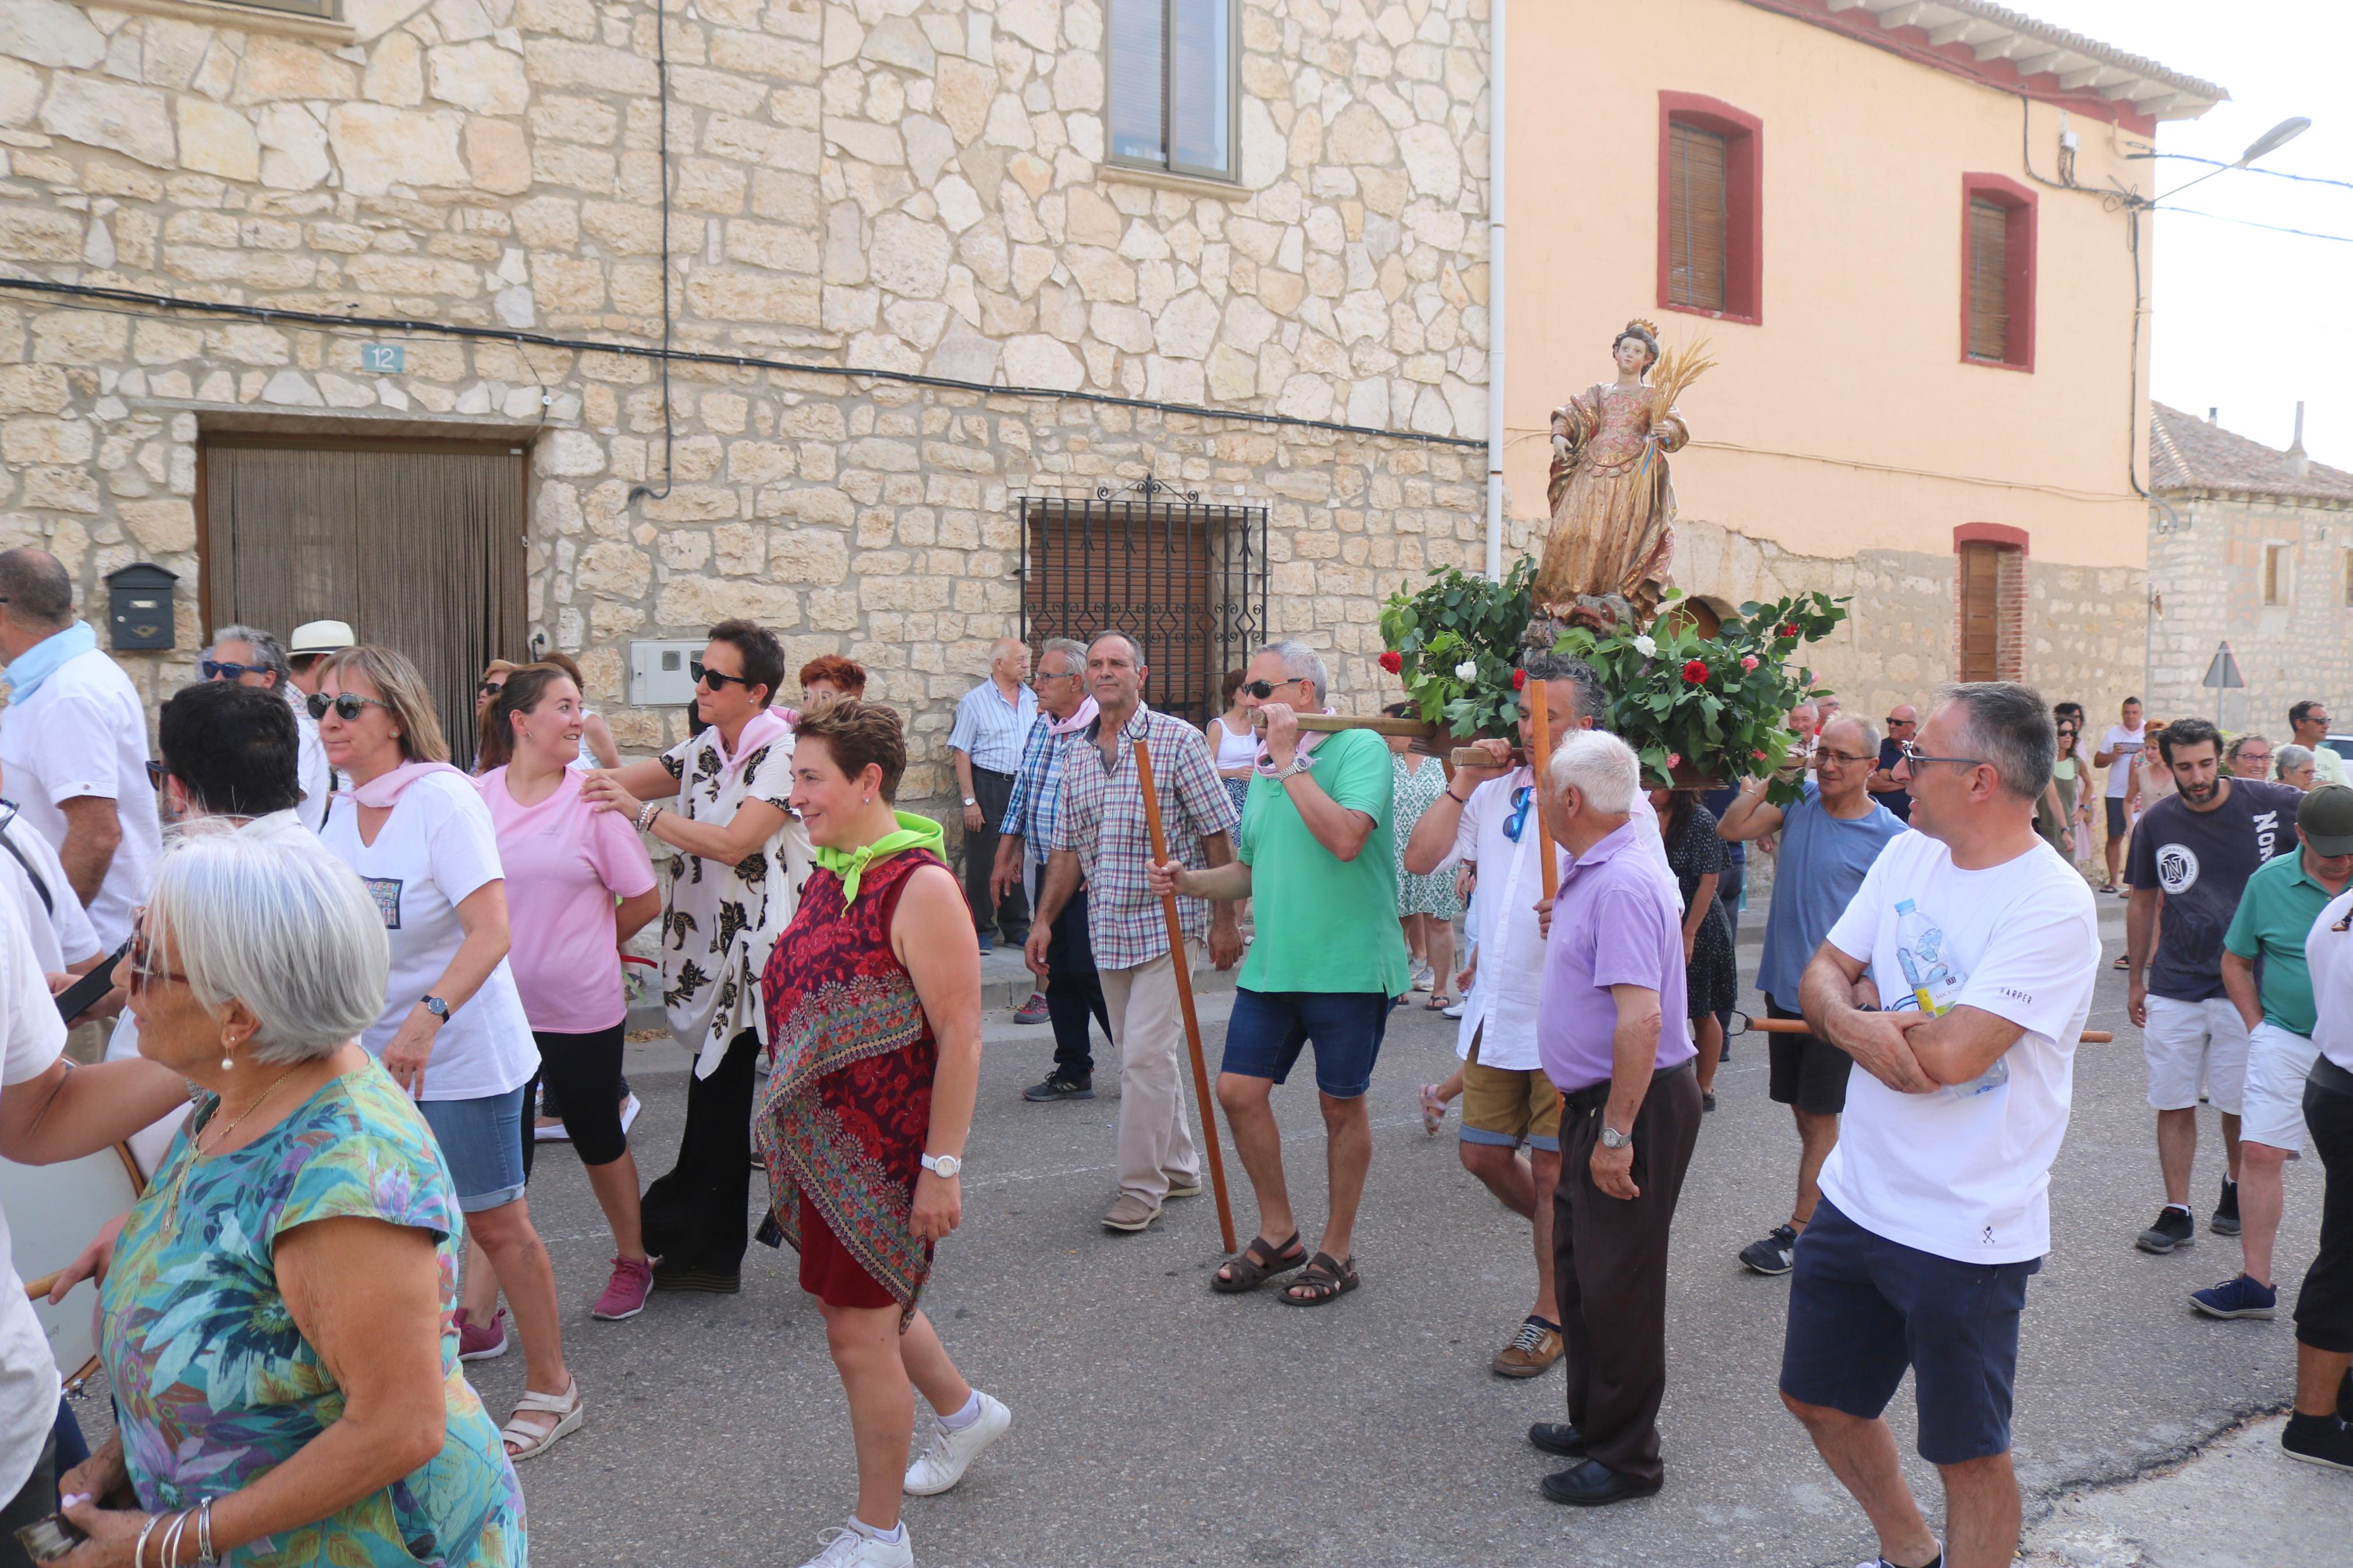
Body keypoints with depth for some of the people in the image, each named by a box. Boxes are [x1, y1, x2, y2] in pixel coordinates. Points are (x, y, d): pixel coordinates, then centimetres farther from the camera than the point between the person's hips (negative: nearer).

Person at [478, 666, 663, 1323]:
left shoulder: (592, 800, -6)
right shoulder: (476, 798, -2)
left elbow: (644, 900, -1)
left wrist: (580, 949, 7)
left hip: (584, 1009, -1)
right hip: (498, 1009, 1)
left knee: (599, 1139, 14)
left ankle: (632, 1261, 34)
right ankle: (479, 1306, 12)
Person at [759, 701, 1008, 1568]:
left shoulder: (920, 887, -20)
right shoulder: (828, 876, 6)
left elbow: (960, 1038, -21)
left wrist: (942, 1166, -22)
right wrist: (785, 1122, 20)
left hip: (885, 1147, -9)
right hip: (818, 1139, 9)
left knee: (858, 1327, 1)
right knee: (862, 1298, 22)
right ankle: (964, 1411, 48)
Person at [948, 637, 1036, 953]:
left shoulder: (1033, 699, 10)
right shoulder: (975, 701, -3)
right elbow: (960, 752, -6)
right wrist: (969, 800, -12)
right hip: (988, 785, -4)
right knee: (982, 861, -1)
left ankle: (1017, 927, 20)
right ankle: (981, 930, 8)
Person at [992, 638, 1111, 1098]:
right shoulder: (1040, 727, 12)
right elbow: (1021, 793, 18)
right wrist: (1005, 857, 17)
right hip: (1046, 868, 7)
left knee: (1089, 970, -7)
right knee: (1059, 972, 9)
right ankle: (1074, 1072, 17)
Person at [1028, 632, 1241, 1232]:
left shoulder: (1177, 740, -7)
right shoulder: (1077, 757, 11)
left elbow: (1217, 835, -6)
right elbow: (1068, 848, 16)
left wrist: (1224, 919, -9)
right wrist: (1044, 920, 10)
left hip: (1167, 923, -6)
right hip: (1107, 929, 6)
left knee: (1146, 1054, -10)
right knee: (1139, 1053, 13)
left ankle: (1142, 1186, 1)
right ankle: (1179, 1166, 27)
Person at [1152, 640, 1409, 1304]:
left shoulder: (1359, 748, -9)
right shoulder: (1264, 769, 14)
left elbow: (1345, 839, -26)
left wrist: (1290, 760, -21)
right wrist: (1190, 882, 4)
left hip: (1347, 966, -7)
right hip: (1272, 965, 7)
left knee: (1341, 1105, 6)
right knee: (1239, 1090, 4)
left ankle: (1337, 1250, 23)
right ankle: (1278, 1234, 23)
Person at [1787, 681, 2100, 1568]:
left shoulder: (2054, 906, -21)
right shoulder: (1908, 856, 2)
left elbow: (1947, 1056, -28)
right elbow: (1821, 977, 4)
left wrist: (1857, 1002, -9)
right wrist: (1852, 1021, -20)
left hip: (1965, 1233, -8)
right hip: (1856, 1197, 8)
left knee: (1968, 1453, 9)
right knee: (1818, 1398, 22)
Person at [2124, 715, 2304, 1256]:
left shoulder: (2271, 805, -8)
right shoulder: (2156, 824, 1)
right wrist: (2136, 978, 15)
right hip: (2173, 988, 2)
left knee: (2239, 1103, 8)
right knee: (2173, 1104, 3)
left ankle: (2236, 1188, 34)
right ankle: (2176, 1212, 12)